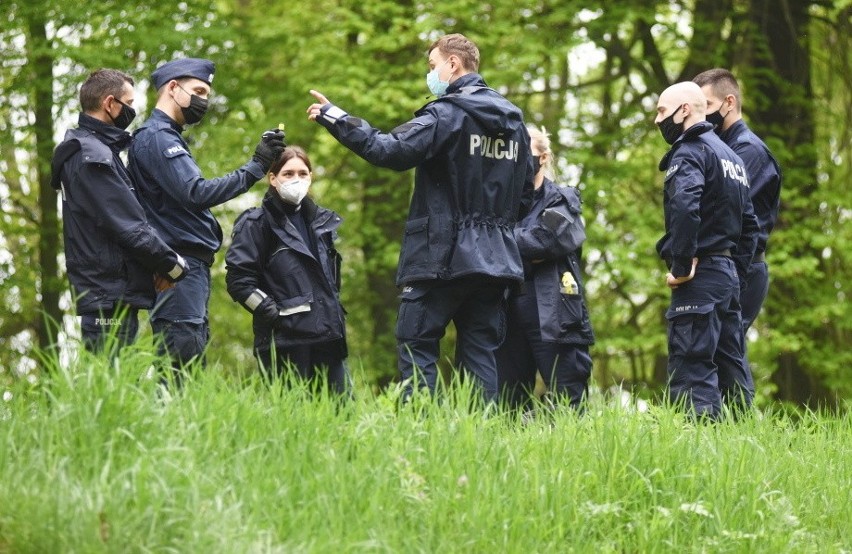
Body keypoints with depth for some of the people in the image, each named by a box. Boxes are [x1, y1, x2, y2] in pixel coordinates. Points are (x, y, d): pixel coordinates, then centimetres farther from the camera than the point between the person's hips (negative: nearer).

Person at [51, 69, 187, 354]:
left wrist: (158, 264, 4)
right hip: (110, 298, -10)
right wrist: (173, 265, -7)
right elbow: (131, 228, -18)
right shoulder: (93, 157, -14)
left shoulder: (96, 149, 19)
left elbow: (126, 216, 18)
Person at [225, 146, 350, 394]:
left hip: (327, 336, 6)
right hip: (284, 342, -6)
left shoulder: (322, 220, 18)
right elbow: (238, 281, -8)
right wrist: (274, 313, -12)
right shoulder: (257, 223, -1)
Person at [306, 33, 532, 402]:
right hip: (494, 259, 7)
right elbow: (526, 186, 20)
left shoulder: (446, 114, -10)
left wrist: (334, 118, -16)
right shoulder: (514, 121, 14)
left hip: (442, 256, -7)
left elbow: (393, 151, -21)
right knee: (480, 352, 7)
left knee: (416, 345, -2)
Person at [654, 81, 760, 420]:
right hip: (729, 273, 9)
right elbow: (749, 224, 24)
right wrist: (736, 270, 20)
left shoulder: (689, 152, -8)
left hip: (699, 277, -9)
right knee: (730, 366, 11)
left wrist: (681, 266, -22)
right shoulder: (731, 156, 22)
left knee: (691, 368, -11)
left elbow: (684, 206, -26)